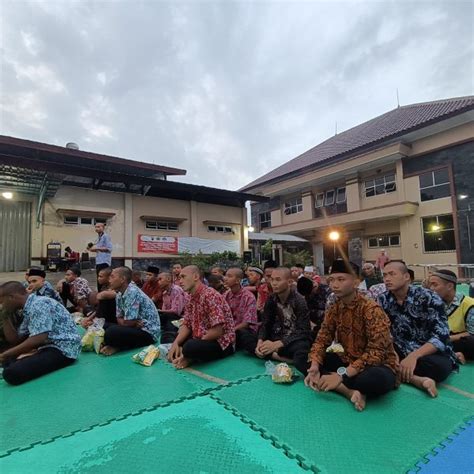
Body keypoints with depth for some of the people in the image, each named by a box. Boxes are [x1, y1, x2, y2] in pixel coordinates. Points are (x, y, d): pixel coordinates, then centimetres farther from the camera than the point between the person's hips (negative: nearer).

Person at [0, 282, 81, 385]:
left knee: (11, 373, -24)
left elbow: (39, 339, -23)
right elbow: (15, 340, 21)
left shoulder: (39, 304, -15)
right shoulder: (29, 309, 15)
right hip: (50, 346, 10)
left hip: (63, 349, -10)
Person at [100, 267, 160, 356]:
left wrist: (121, 321, 0)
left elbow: (128, 323, -20)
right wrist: (122, 321, -10)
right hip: (136, 327, 9)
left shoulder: (132, 292, -22)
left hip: (148, 332, -9)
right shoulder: (119, 295, 7)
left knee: (111, 333, -27)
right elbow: (119, 318, 10)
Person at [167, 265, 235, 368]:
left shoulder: (210, 295, -21)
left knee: (190, 347, -34)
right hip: (202, 339, 9)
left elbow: (217, 331, -26)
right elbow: (186, 325, 8)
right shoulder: (191, 297, 7)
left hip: (221, 343, -9)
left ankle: (189, 358, -5)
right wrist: (176, 343, -12)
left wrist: (186, 349, -19)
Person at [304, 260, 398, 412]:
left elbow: (376, 352, -29)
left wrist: (342, 375, -36)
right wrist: (314, 365, -24)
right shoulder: (333, 309, -2)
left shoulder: (371, 309, -21)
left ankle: (340, 387, -14)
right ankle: (349, 391, -22)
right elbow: (322, 340, -4)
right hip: (348, 362, 6)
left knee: (376, 378, -41)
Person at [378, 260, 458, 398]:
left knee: (440, 366, -36)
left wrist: (413, 356, -35)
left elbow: (441, 336, -22)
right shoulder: (384, 300, -3)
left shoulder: (428, 298, -14)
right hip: (402, 352, 3)